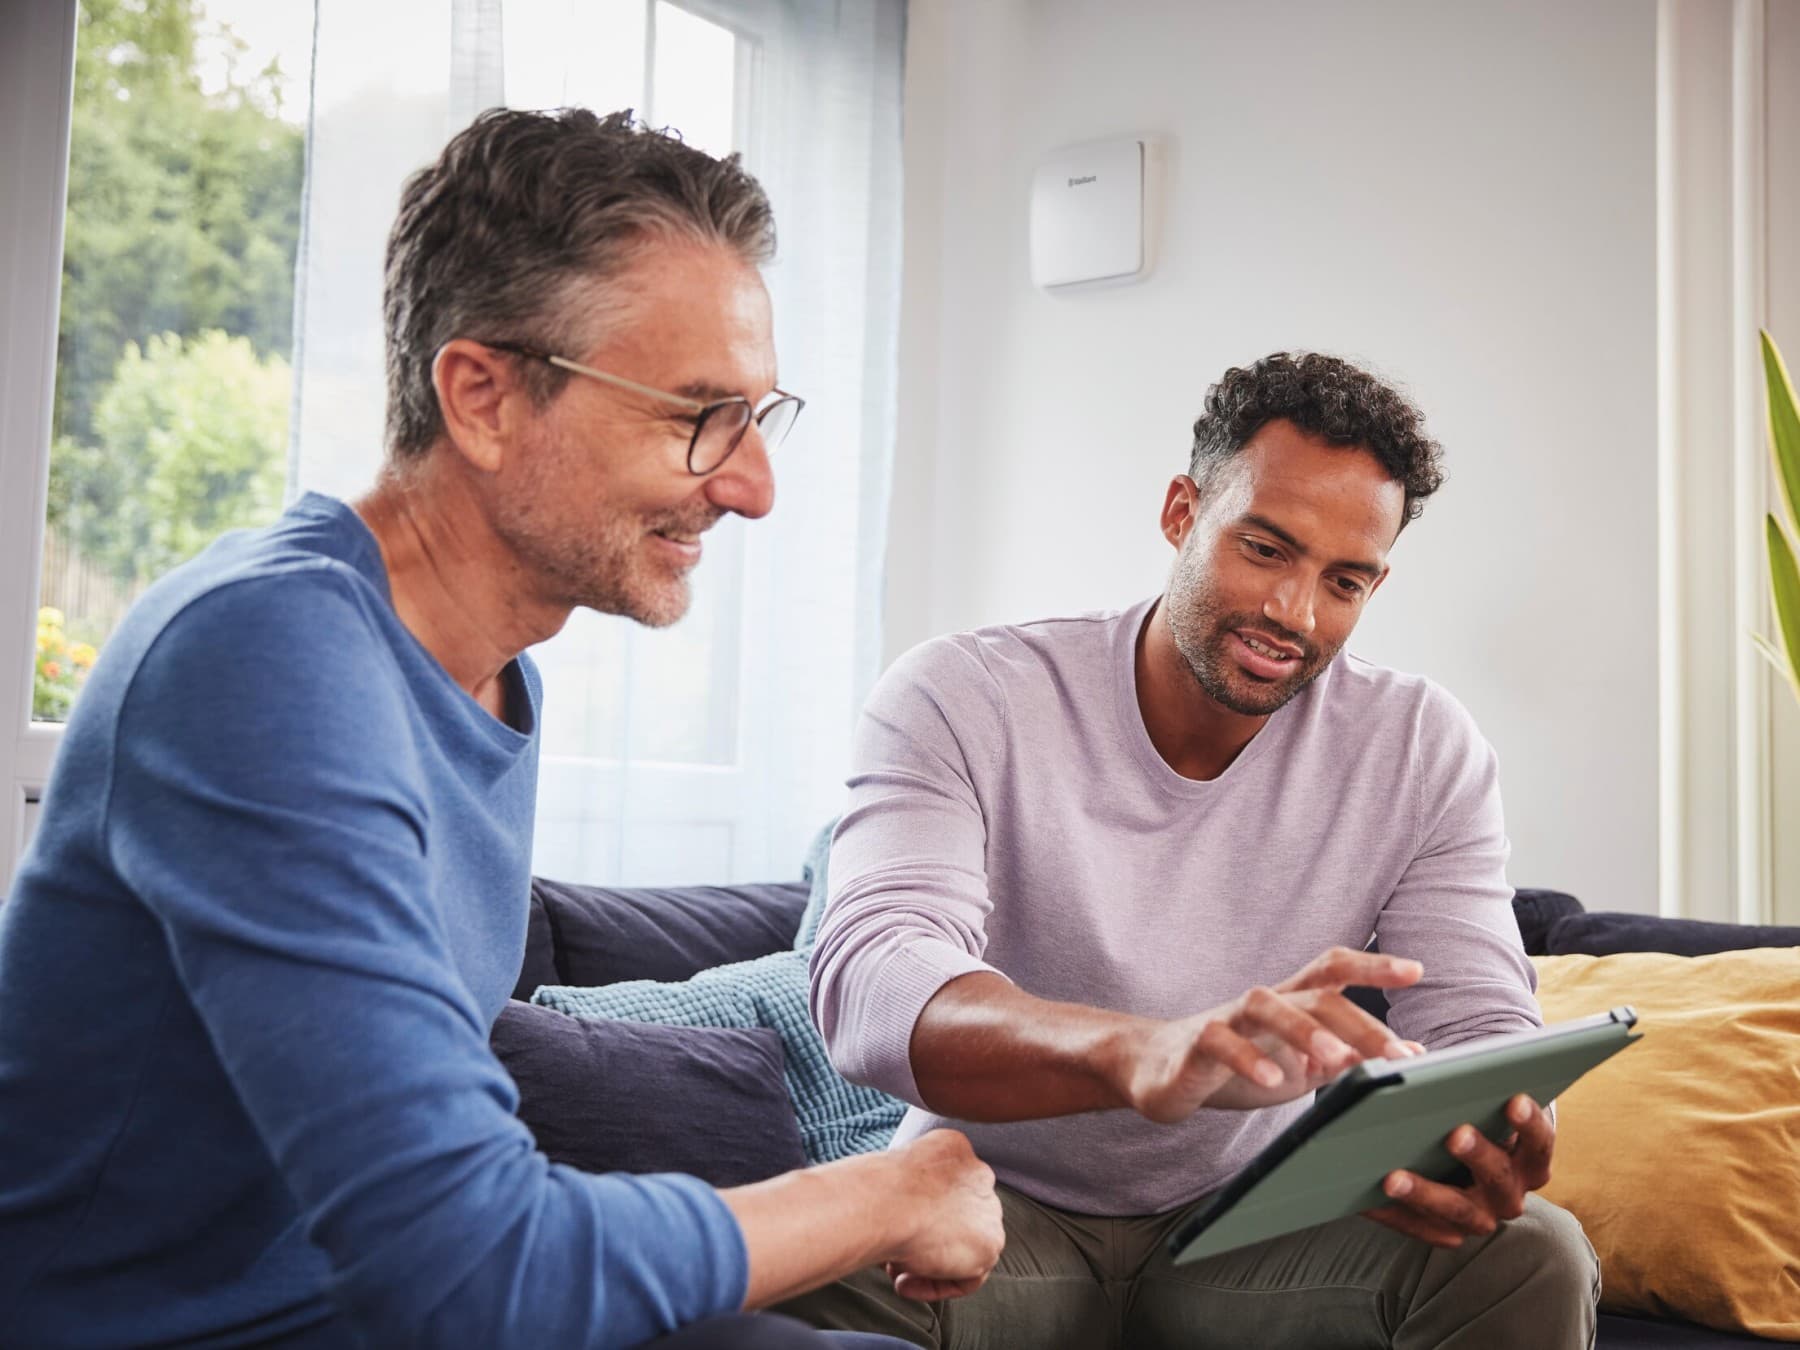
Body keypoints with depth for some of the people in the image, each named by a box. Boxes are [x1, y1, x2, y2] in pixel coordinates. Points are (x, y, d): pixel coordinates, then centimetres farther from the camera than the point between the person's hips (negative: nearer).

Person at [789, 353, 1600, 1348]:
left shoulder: (1424, 752, -4)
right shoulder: (960, 701, -15)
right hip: (991, 1205, -2)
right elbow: (870, 985, -30)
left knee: (1534, 1257, -23)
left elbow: (1482, 1026, -8)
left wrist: (1491, 1141, -35)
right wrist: (1144, 1053, -51)